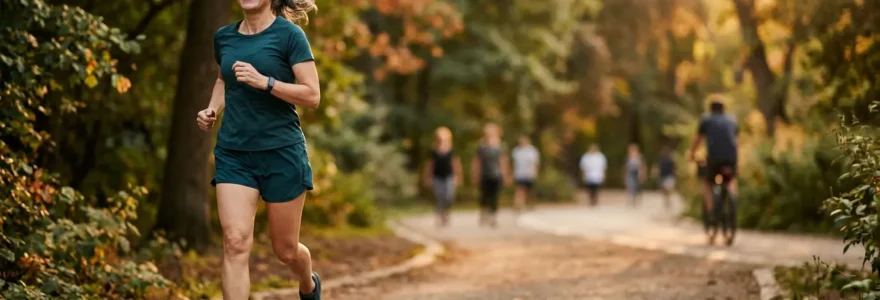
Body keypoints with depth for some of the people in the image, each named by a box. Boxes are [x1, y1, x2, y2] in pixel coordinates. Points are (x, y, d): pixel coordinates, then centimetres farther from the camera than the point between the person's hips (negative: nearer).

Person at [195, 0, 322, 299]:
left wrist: (264, 81, -23)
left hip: (281, 152, -3)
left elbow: (312, 96, -11)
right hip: (233, 154, 3)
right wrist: (213, 109, 8)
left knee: (285, 248, 10)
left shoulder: (289, 34, -7)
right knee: (235, 242, -14)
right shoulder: (224, 37, 7)